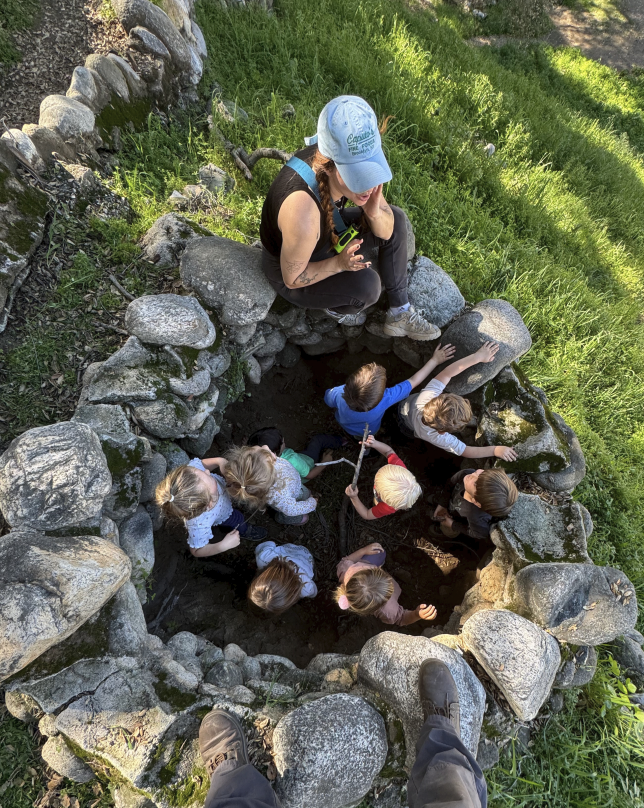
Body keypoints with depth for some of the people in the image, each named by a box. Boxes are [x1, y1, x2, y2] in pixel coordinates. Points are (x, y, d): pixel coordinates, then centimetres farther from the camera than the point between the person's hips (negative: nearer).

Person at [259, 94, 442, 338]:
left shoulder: (357, 163, -21)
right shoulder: (302, 211, -43)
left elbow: (387, 232, -10)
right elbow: (292, 279, -26)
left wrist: (374, 213, -31)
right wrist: (339, 263, -34)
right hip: (290, 273, -7)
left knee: (396, 219, -1)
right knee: (366, 283, -30)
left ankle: (400, 313, 10)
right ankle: (337, 309, 8)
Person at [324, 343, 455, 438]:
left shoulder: (338, 394, -46)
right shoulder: (385, 399, -48)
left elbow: (330, 403, -20)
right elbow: (413, 381, -33)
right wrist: (435, 360, -20)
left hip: (345, 427, 1)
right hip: (369, 433, 0)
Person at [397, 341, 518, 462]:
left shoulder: (429, 395, -46)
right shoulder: (437, 438, -48)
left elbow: (448, 372, -38)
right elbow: (466, 451, -34)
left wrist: (478, 356, -36)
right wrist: (495, 450, -31)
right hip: (409, 430, -4)